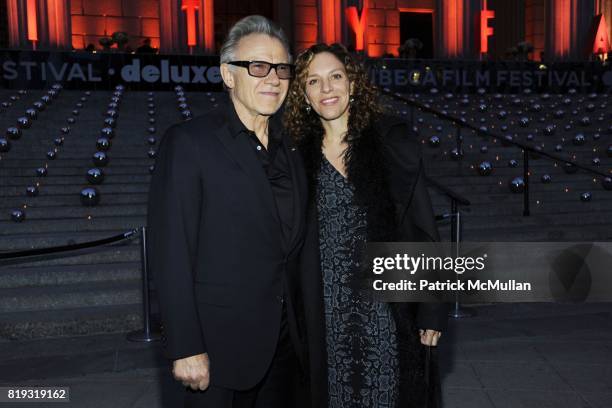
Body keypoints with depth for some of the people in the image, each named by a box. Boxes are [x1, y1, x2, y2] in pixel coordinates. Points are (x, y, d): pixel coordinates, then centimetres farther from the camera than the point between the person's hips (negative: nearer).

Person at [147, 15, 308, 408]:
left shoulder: (292, 147, 7)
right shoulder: (189, 142, -11)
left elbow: (292, 243, 10)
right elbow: (171, 253, -14)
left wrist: (303, 329, 7)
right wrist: (187, 349, -15)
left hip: (285, 342, 6)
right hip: (220, 346, -5)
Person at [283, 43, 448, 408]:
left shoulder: (391, 140, -4)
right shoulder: (302, 154, 3)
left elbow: (423, 225, -4)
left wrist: (433, 309, -6)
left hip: (387, 306, -2)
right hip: (328, 313, 2)